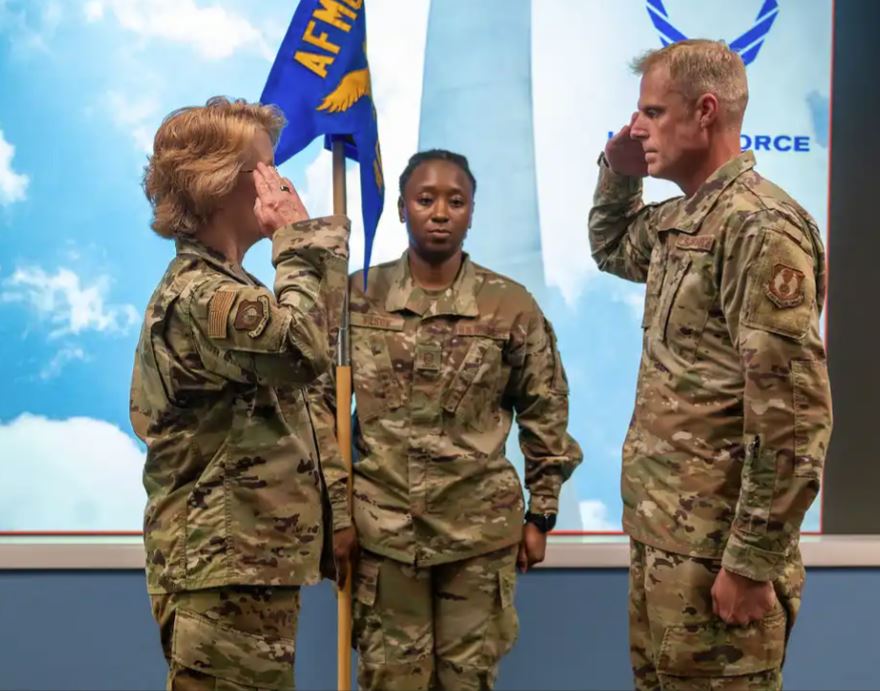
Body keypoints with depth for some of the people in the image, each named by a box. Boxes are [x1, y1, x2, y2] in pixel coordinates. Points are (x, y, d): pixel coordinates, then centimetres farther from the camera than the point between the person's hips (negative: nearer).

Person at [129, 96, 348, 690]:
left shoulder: (208, 286, 19)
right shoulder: (199, 295, -16)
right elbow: (304, 347, -33)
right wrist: (301, 239, -19)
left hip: (242, 562, 10)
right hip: (229, 571, -10)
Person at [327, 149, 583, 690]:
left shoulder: (511, 306, -2)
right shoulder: (358, 297, -1)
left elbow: (546, 416, 4)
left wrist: (541, 514, 5)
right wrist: (336, 510, -1)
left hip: (481, 529, 0)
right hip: (381, 527, 1)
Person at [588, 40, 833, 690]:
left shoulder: (758, 226, -19)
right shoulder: (680, 220, 11)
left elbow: (794, 411, -23)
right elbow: (610, 247, 33)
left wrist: (752, 562, -21)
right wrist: (618, 171, 13)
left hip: (714, 545, -9)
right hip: (662, 530, 9)